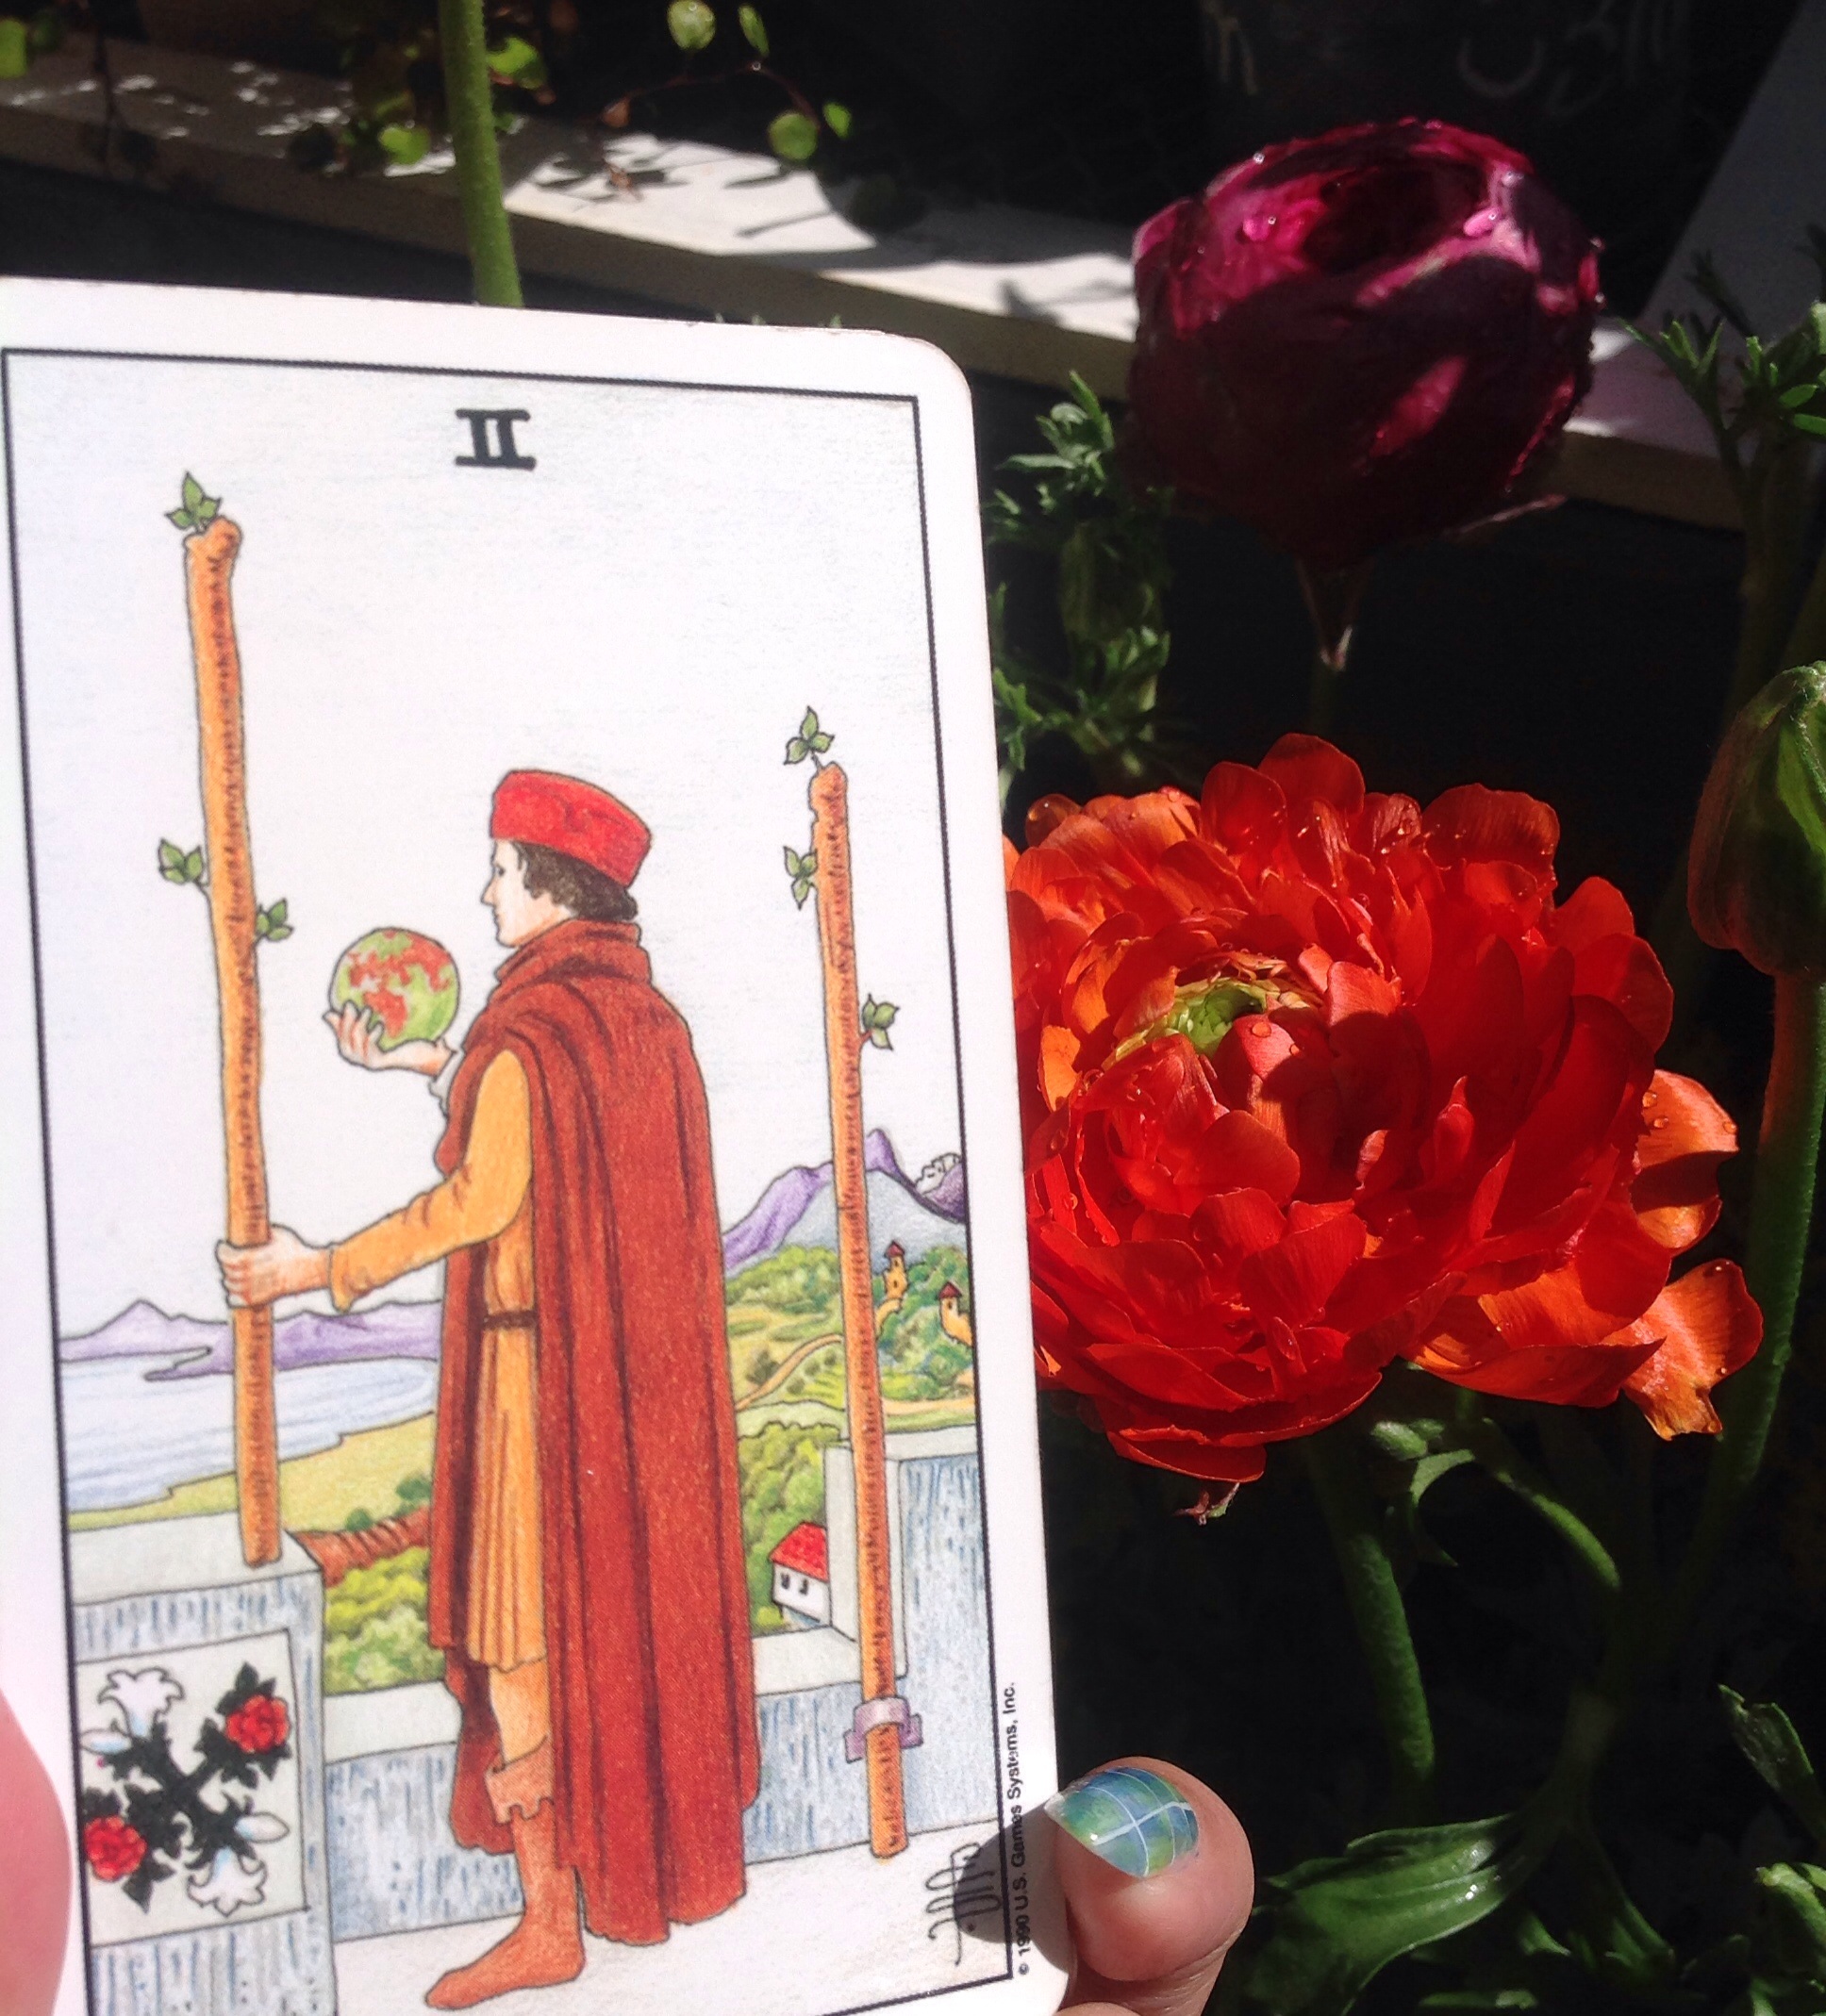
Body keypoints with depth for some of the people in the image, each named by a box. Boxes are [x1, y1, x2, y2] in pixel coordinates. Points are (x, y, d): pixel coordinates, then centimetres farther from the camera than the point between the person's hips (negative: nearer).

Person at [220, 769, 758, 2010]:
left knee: (530, 1627, 0)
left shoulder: (527, 1033, -17)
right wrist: (438, 1068, 26)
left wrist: (321, 1269, -11)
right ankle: (670, 1832, 32)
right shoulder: (647, 1014, 7)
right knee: (648, 1599, 18)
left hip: (545, 1361, -8)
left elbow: (481, 1198, -19)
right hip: (654, 1360, 8)